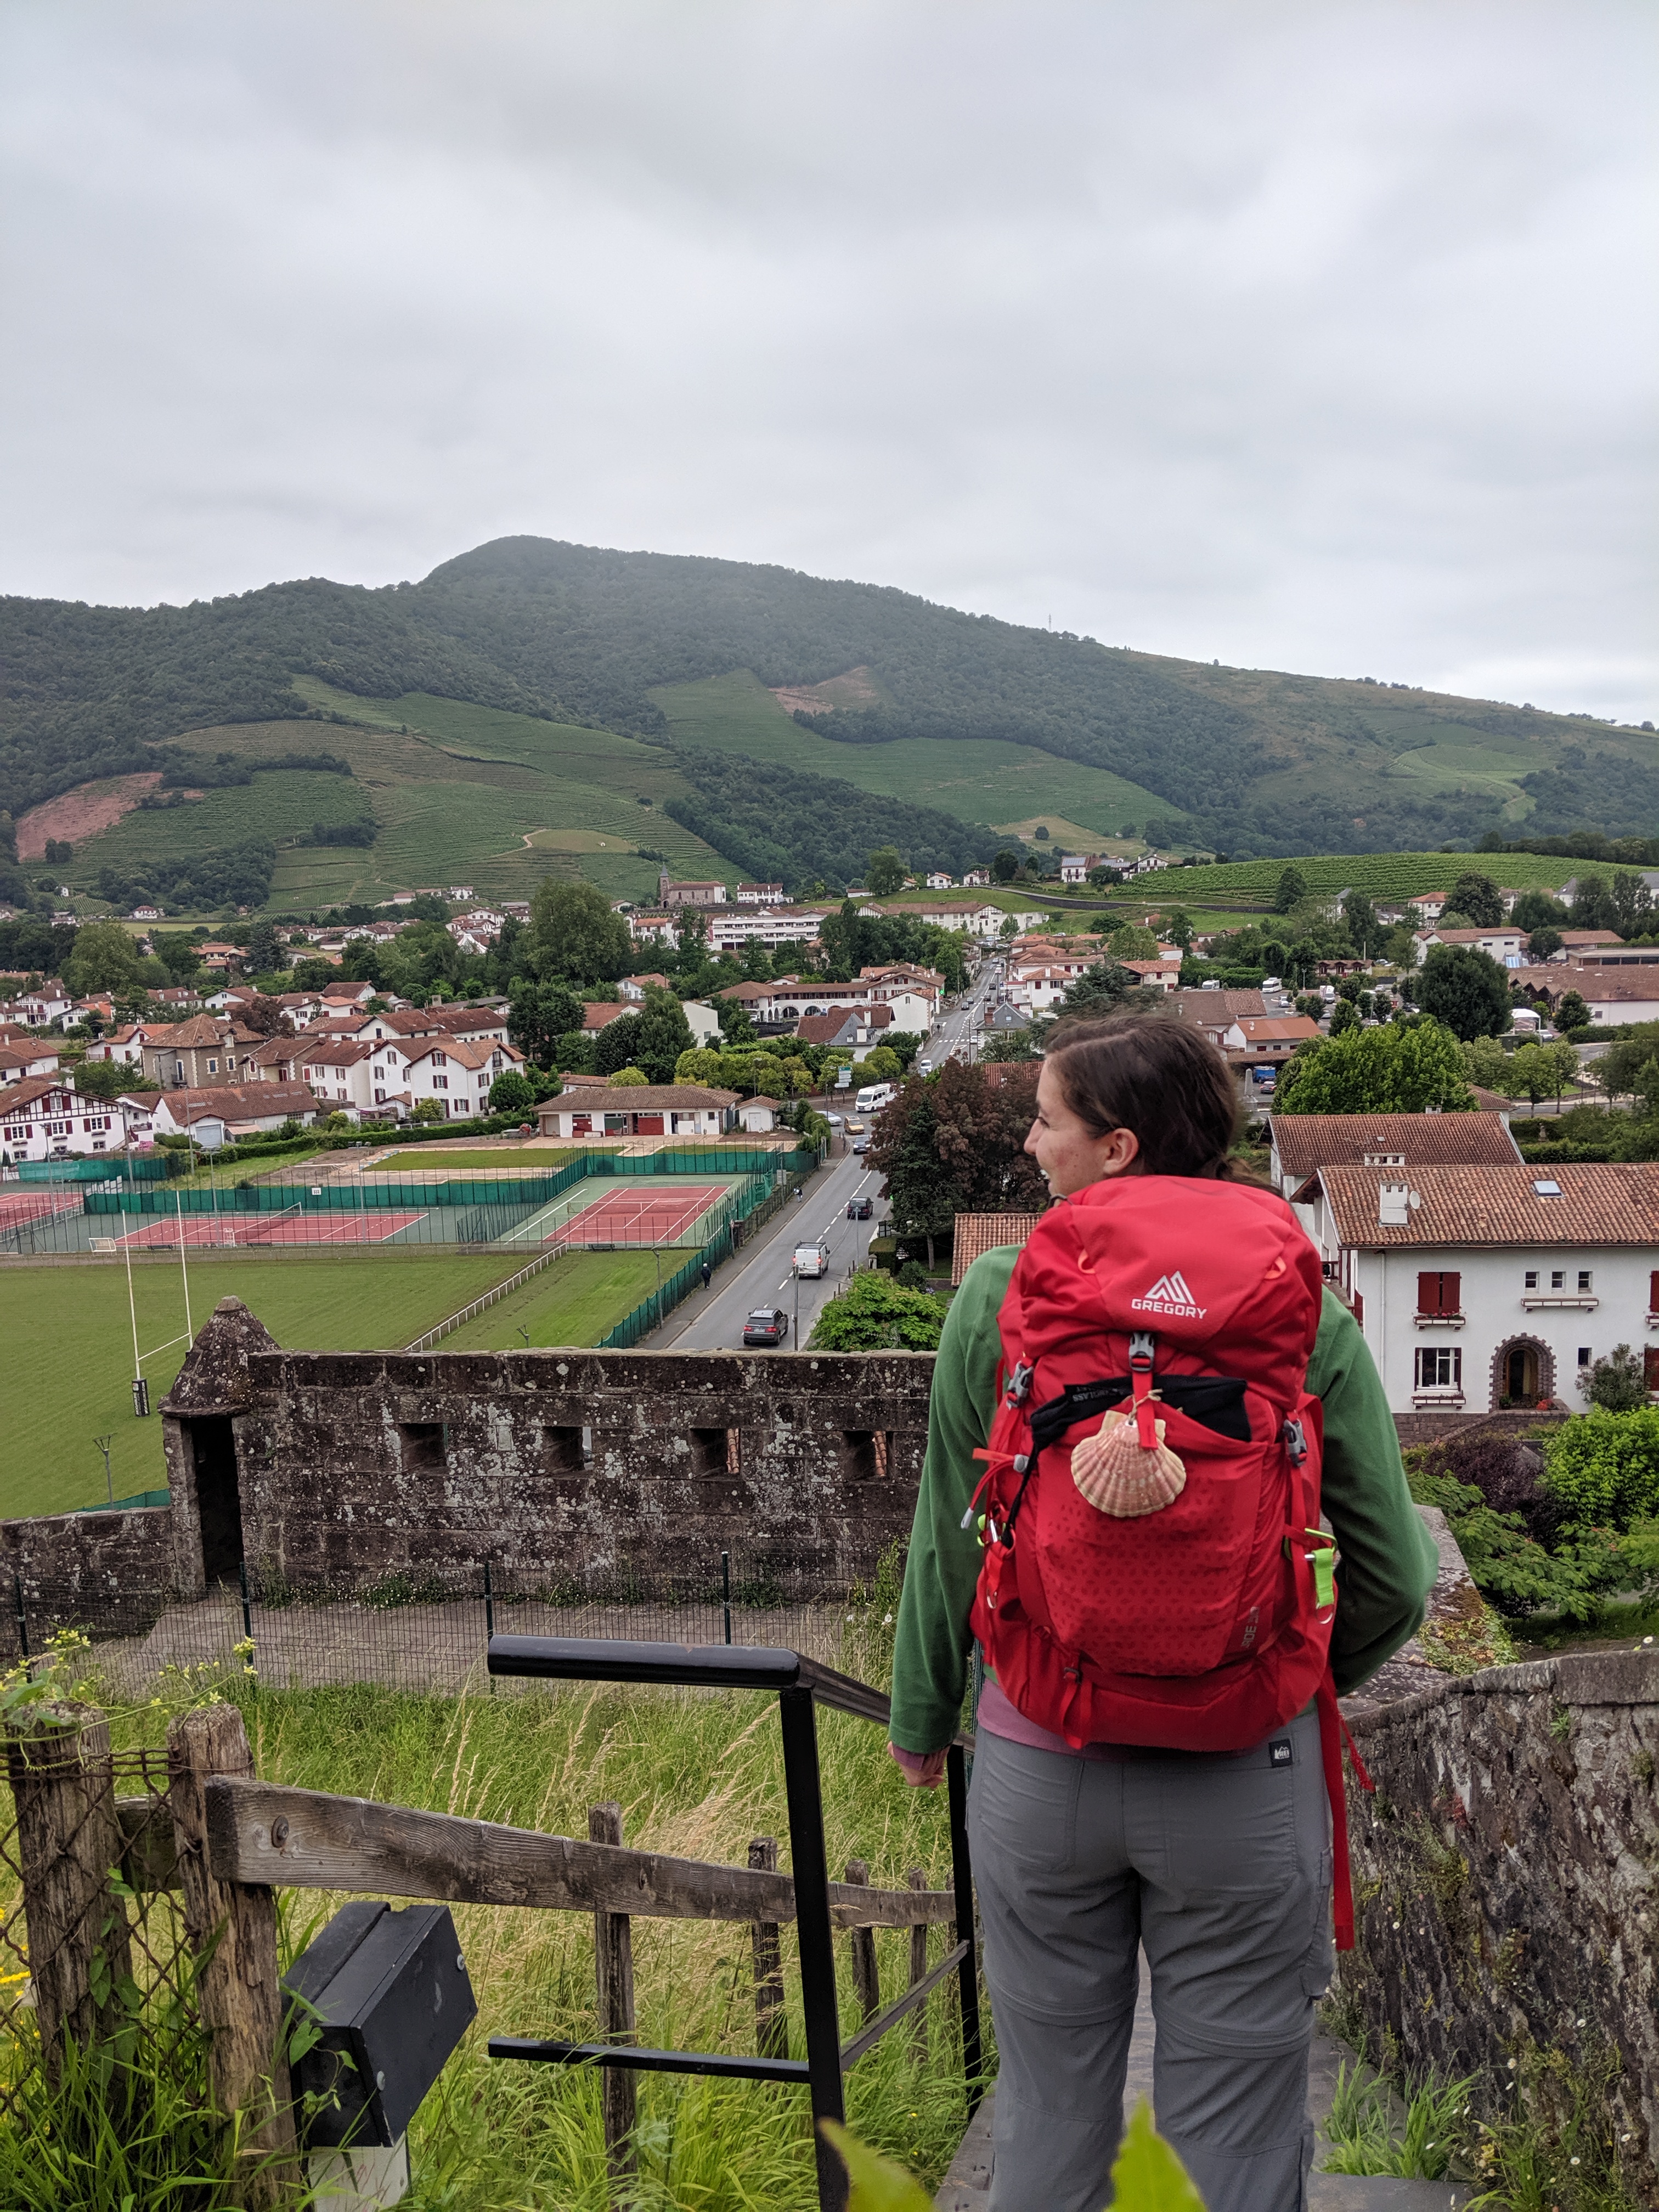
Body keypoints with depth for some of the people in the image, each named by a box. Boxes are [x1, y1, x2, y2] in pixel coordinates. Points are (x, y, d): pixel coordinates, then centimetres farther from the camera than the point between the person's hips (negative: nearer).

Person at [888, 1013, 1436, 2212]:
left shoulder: (995, 1298, -10)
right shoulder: (1304, 1314, -9)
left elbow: (951, 1539, -4)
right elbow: (1395, 1575, -7)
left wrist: (922, 1715, 13)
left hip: (1041, 1767, 1)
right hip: (1244, 1781, 0)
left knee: (1054, 2114, 21)